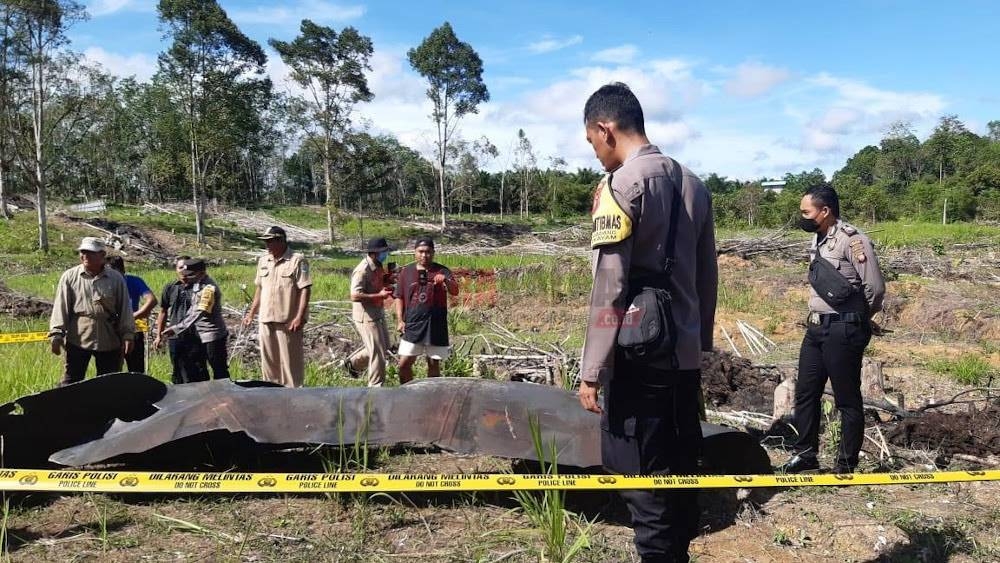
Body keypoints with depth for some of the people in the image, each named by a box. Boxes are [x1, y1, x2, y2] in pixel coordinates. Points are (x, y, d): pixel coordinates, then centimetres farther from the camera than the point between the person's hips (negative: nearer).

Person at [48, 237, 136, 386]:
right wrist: (56, 334, -7)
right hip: (77, 340, -1)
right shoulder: (70, 276, 2)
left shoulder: (116, 279, 3)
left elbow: (125, 308, 3)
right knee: (71, 382, 2)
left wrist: (128, 335, -2)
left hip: (109, 341, 1)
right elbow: (61, 307, 0)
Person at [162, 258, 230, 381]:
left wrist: (177, 329, -25)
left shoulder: (209, 288, -21)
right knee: (199, 370, 16)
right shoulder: (196, 285, 7)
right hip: (200, 335, 10)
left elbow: (198, 314, -25)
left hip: (213, 335, -9)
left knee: (219, 371, 0)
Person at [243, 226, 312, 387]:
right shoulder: (263, 261, 13)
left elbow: (305, 289, -12)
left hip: (288, 321, -7)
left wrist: (300, 317, -20)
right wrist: (251, 313, 19)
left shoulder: (297, 260, -7)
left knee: (290, 361, -1)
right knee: (268, 361, 13)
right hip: (265, 320, 7)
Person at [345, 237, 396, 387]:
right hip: (366, 317, -9)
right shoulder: (362, 270, -23)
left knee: (384, 345, 22)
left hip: (378, 314, 9)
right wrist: (379, 295, -28)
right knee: (377, 352, -2)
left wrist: (387, 287, 2)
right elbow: (355, 296, -29)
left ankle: (353, 362, 38)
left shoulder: (378, 266, 5)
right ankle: (376, 386, 13)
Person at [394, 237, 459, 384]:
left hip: (435, 325, -2)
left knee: (434, 364, 6)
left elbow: (455, 291, -17)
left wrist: (445, 280, -37)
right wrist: (400, 320, -1)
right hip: (412, 325, 2)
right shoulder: (406, 271, 6)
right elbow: (399, 297, 10)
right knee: (404, 363, -1)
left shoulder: (442, 271, -2)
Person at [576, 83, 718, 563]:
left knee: (645, 483, 1)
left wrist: (592, 370, -12)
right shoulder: (692, 184, 11)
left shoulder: (621, 185, -11)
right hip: (685, 356, 8)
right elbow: (707, 278, 14)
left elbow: (609, 289, -16)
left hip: (638, 360, -8)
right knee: (681, 473, 17)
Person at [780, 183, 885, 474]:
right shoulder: (818, 240, 12)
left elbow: (876, 287, -15)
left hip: (842, 330, -9)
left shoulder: (851, 240, -15)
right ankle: (805, 454, 26)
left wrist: (859, 319, 0)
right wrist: (817, 317, 12)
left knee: (847, 400, 4)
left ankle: (846, 466, 15)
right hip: (816, 328, 9)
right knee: (805, 394, 13)